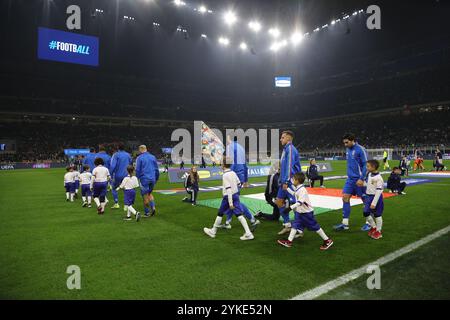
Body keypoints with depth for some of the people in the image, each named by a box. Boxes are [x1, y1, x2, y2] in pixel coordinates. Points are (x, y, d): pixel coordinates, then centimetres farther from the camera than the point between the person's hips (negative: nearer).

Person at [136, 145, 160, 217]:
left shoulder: (139, 158, -4)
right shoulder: (153, 157, 9)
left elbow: (138, 170, -7)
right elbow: (156, 169, 11)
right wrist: (156, 179, 19)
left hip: (144, 179, -4)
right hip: (152, 179, 4)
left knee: (145, 195, 6)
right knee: (149, 193, 22)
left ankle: (147, 213, 12)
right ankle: (153, 207, 2)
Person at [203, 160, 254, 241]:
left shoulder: (225, 175, -18)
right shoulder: (233, 173, 5)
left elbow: (228, 189, -23)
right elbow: (238, 183, 12)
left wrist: (230, 203, -25)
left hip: (228, 197, -6)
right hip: (236, 195, 7)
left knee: (220, 214, 10)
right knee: (239, 215, 3)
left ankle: (213, 232, 25)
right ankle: (248, 233, -3)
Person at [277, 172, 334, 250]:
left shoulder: (302, 190, -24)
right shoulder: (297, 189, 5)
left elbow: (300, 202, -33)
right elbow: (294, 194, 28)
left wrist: (291, 207, -37)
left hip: (307, 212, -9)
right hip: (300, 212, 9)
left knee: (315, 227, 1)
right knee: (295, 225, 6)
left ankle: (327, 240, 14)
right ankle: (289, 241, 9)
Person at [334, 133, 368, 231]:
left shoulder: (360, 149, -13)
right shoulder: (348, 150, 10)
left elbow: (366, 165, -14)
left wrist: (361, 179, -19)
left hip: (359, 179, -7)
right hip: (350, 179, 7)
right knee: (345, 198, 1)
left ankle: (368, 223, 20)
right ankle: (345, 223, 7)